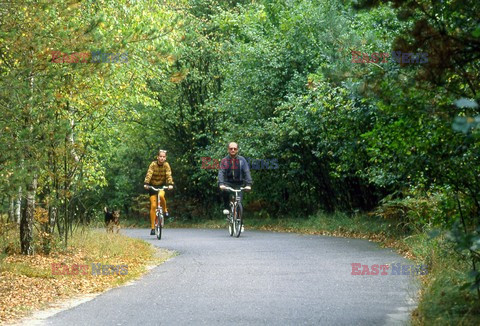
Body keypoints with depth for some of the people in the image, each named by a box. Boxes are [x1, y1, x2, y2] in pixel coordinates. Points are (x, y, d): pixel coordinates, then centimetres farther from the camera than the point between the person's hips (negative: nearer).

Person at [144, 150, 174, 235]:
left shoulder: (166, 165, -11)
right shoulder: (153, 164, -15)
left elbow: (169, 175, -22)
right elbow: (149, 174, -28)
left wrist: (170, 184, -39)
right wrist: (146, 183, -44)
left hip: (162, 185, 0)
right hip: (153, 186, 0)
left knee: (161, 196, -34)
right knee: (153, 206, -8)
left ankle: (165, 210, -4)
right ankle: (153, 227, -3)